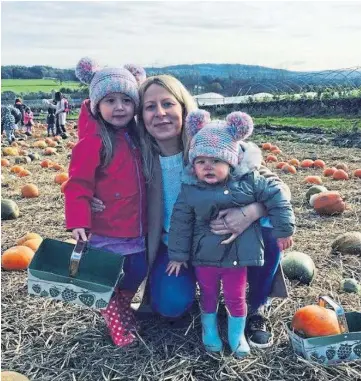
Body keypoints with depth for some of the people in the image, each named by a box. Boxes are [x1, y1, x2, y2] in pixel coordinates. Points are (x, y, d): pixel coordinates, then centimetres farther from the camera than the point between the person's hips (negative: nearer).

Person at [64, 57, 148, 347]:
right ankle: (117, 324, 33)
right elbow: (78, 184, -19)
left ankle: (123, 310, 44)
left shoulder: (134, 137, 7)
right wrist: (78, 222, -25)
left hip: (137, 228, 7)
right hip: (105, 230, -7)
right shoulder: (93, 141, -17)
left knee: (136, 274, 18)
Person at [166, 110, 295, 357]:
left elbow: (276, 197, -5)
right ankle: (210, 332, 42)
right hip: (204, 255, 1)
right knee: (208, 295, 19)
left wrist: (283, 231, -3)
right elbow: (181, 222, -4)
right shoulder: (190, 189, -12)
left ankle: (237, 335, 38)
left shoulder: (249, 181, -15)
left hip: (237, 254, -1)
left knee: (236, 297, 14)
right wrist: (177, 255, 1)